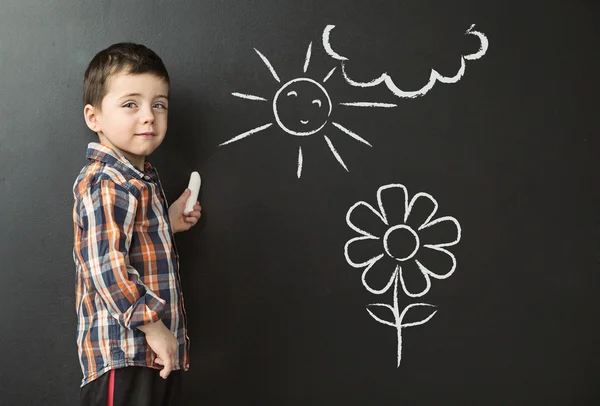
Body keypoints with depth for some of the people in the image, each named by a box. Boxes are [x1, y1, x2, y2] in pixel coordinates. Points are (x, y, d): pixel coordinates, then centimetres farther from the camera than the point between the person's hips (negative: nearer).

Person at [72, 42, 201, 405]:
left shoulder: (143, 178, 13)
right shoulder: (105, 184, -18)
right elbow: (106, 265, -26)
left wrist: (169, 222, 13)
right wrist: (152, 325, -22)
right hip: (123, 355, -10)